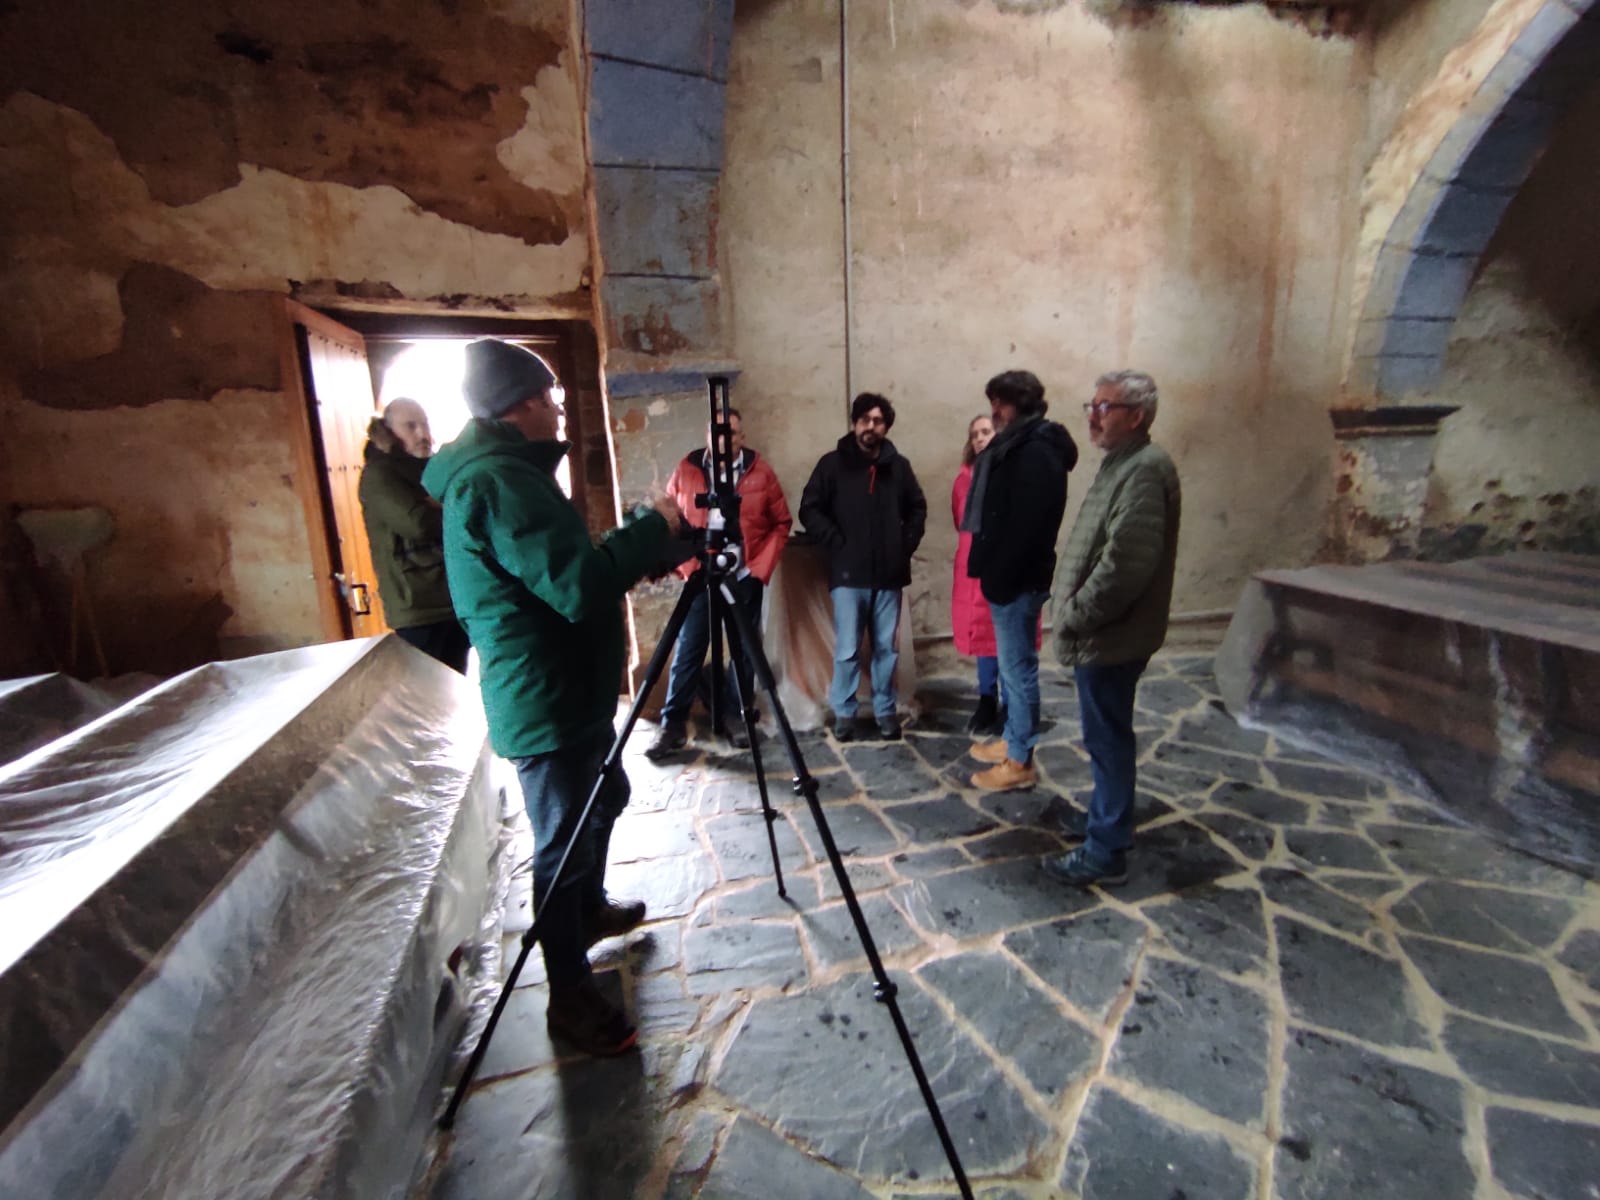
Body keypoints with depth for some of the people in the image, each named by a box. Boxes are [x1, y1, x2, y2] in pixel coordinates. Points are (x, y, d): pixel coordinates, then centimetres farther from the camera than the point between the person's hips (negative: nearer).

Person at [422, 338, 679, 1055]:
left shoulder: (498, 471, 12)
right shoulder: (499, 480, -22)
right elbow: (580, 588, -28)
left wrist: (630, 553, 11)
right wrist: (655, 527, -16)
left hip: (571, 690, 11)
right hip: (546, 701, -11)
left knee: (605, 797, 26)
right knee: (563, 845, 4)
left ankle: (591, 910, 49)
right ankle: (571, 1000, 24)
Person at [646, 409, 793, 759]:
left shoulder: (760, 472, -1)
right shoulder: (686, 470, 0)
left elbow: (782, 522, 2)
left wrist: (762, 566, -6)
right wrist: (686, 565, -6)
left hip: (746, 576, 1)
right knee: (688, 650, -1)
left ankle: (733, 717, 21)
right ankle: (673, 724, 8)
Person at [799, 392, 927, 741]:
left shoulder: (898, 465, 7)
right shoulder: (832, 463, -1)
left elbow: (917, 508, 17)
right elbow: (809, 509, -2)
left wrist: (908, 543, 5)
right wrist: (836, 542, -9)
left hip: (889, 574, 3)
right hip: (848, 574, -2)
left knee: (887, 648, 10)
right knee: (847, 649, 1)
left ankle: (886, 711, 23)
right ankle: (843, 712, 17)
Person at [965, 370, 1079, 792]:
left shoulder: (1037, 454, -17)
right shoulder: (1016, 447, 15)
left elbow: (1026, 526, -24)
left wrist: (999, 577, -21)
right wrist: (991, 571, 14)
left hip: (1019, 580, -10)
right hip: (1008, 577, 10)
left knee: (1018, 667, -1)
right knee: (1010, 666, 18)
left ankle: (1021, 761, 11)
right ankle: (1012, 738, 32)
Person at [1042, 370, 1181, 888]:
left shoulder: (1145, 469, -19)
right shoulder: (1121, 463, 15)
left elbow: (1125, 564, -27)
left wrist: (1075, 616, -17)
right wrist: (1075, 612, 11)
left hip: (1111, 637, -10)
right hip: (1102, 633, 10)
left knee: (1108, 738, 0)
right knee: (1105, 735, 21)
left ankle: (1106, 851, 13)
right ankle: (1105, 815, 37)